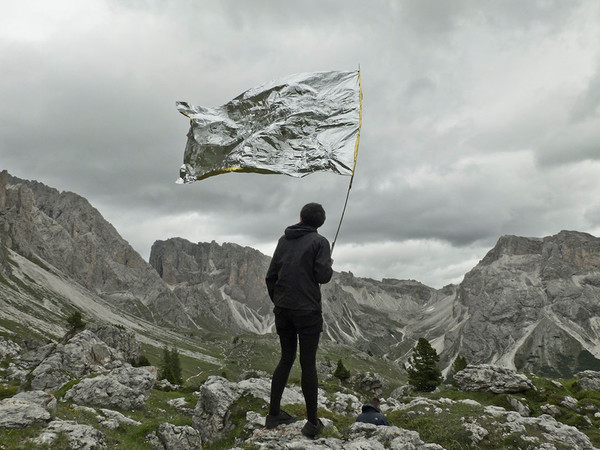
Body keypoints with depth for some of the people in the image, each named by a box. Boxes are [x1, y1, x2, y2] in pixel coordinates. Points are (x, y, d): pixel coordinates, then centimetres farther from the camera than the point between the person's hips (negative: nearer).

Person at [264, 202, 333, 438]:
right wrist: (329, 266, 8)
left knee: (286, 359, 17)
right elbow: (323, 276, -14)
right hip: (307, 311, -5)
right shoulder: (319, 241, -5)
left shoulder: (284, 240, 10)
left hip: (282, 310, 5)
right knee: (308, 364, 2)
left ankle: (273, 414, 23)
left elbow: (271, 275, 8)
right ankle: (312, 423, 10)